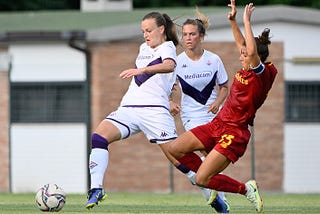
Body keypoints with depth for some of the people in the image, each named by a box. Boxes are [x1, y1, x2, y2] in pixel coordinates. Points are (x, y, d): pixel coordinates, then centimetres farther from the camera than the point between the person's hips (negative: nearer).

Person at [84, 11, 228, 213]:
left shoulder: (167, 47, 0)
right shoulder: (144, 48, 23)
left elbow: (169, 66, -25)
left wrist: (142, 70, -40)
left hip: (154, 110, -6)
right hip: (128, 108, 6)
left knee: (177, 157, -9)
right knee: (99, 137, -19)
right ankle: (96, 190, -24)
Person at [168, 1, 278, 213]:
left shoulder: (263, 74, -17)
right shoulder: (248, 70, 6)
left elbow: (252, 52, -35)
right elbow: (242, 44, 24)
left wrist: (247, 21, -27)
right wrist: (233, 20, 13)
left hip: (234, 133, -9)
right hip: (217, 124, 9)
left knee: (202, 179, -13)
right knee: (175, 149, 3)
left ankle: (246, 189, 5)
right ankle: (211, 178, 17)